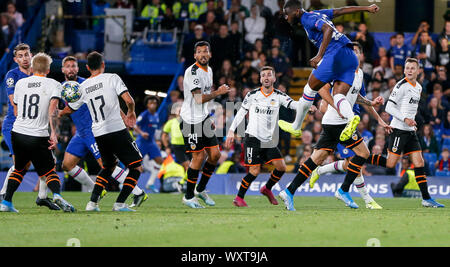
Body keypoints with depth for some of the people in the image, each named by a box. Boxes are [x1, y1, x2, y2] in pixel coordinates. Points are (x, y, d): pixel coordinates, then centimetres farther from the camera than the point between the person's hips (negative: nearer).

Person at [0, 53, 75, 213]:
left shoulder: (20, 83, 11)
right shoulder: (53, 84, 0)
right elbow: (52, 110, -15)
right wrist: (53, 133, -18)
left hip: (18, 133, 3)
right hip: (39, 137, -3)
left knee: (19, 169, 23)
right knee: (49, 172, 7)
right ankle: (57, 195, -21)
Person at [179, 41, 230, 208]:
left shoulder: (209, 70, 12)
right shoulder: (192, 72, -17)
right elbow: (199, 98, -24)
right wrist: (218, 92, -16)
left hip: (203, 117, 9)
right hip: (191, 120, -9)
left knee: (215, 154, 5)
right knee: (199, 157, -9)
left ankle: (201, 190, 21)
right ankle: (188, 197, 3)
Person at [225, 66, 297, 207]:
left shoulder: (278, 96, 3)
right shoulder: (252, 95, -1)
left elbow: (293, 104, -11)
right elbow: (241, 113, 6)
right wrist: (231, 131, 0)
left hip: (269, 140, 4)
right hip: (253, 137, -4)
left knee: (281, 167, -5)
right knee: (255, 171, -12)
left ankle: (267, 189, 21)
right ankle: (239, 198, 3)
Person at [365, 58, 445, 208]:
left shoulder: (418, 87, 14)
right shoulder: (401, 86, -11)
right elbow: (389, 107, -15)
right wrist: (405, 119, -23)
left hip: (410, 131, 7)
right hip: (398, 129, -7)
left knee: (419, 163, 0)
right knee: (390, 164, -12)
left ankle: (426, 198, 0)